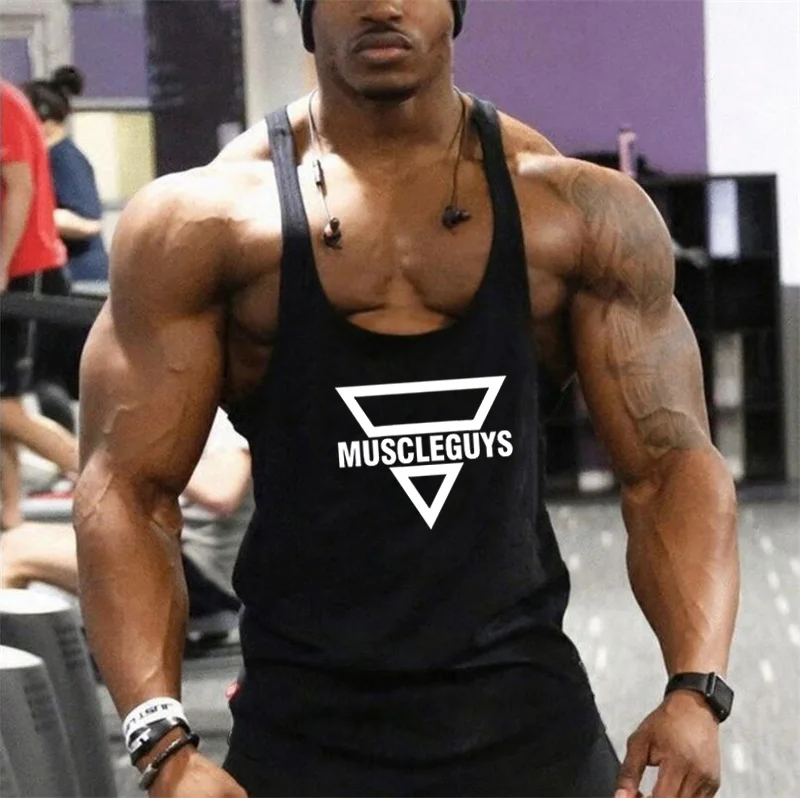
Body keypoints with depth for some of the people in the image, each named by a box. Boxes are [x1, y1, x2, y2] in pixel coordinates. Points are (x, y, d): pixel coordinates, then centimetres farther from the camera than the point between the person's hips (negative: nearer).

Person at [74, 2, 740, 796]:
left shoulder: (582, 213, -1)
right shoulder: (202, 221, -5)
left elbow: (672, 465, 0)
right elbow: (126, 488, -6)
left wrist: (696, 689, -16)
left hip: (529, 720, 1)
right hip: (304, 730, -1)